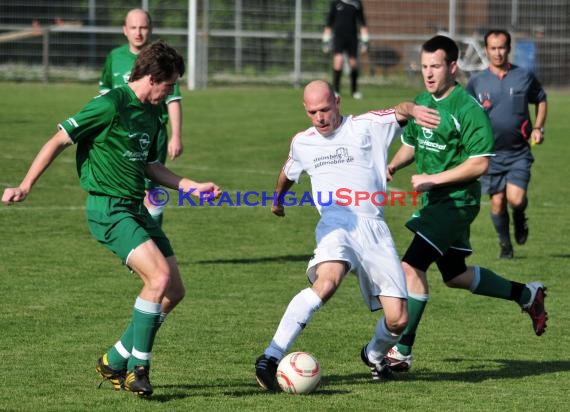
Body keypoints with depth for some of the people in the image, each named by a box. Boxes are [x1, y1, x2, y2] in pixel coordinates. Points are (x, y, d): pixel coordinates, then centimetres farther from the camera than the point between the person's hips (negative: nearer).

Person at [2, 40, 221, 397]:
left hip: (136, 207, 9)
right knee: (160, 277, -24)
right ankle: (137, 368, -12)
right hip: (108, 209, -9)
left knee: (175, 291, 5)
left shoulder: (151, 114, 13)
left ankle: (115, 361, 16)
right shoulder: (111, 105, -13)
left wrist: (192, 187, 17)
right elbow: (59, 141, -11)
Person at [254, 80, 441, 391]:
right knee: (327, 281, -36)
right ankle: (271, 357, -39)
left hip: (374, 228, 0)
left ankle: (374, 355, 31)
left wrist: (412, 109, -36)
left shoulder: (367, 127, 7)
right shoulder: (302, 143, 18)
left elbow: (399, 113, -11)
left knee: (398, 320, -6)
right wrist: (277, 200, 58)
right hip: (336, 224, 0)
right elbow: (288, 173, 40)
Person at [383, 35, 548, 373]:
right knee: (455, 275, 19)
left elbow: (479, 164, -20)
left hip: (457, 201, -9)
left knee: (412, 266, -18)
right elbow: (411, 145, 22)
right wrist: (393, 166, 1)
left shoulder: (468, 110, -17)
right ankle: (526, 295, 39)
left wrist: (433, 179, -21)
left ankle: (402, 351, -12)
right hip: (433, 202, 9)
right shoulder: (420, 103, 8)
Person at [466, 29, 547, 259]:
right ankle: (505, 245, 25)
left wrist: (538, 128, 3)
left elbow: (541, 100, 17)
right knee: (497, 202, 3)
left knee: (516, 199, -15)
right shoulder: (477, 82, -1)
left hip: (519, 152, -1)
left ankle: (519, 218, 20)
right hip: (491, 153, 1)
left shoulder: (524, 77, 0)